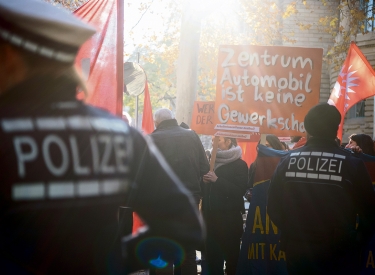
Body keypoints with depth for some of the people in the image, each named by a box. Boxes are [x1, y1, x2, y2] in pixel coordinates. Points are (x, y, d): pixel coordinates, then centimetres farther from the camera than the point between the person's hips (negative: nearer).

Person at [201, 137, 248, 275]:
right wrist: (204, 181, 0)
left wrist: (217, 180, -17)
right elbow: (203, 189, 22)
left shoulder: (239, 164, -2)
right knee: (212, 255, 5)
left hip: (230, 217, -5)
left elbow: (239, 191, -13)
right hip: (210, 215, 6)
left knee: (231, 255, -3)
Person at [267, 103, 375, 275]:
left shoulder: (287, 161, -3)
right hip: (339, 256, -2)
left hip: (297, 252, 2)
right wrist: (357, 242, 12)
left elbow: (273, 208, 2)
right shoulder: (352, 164, -10)